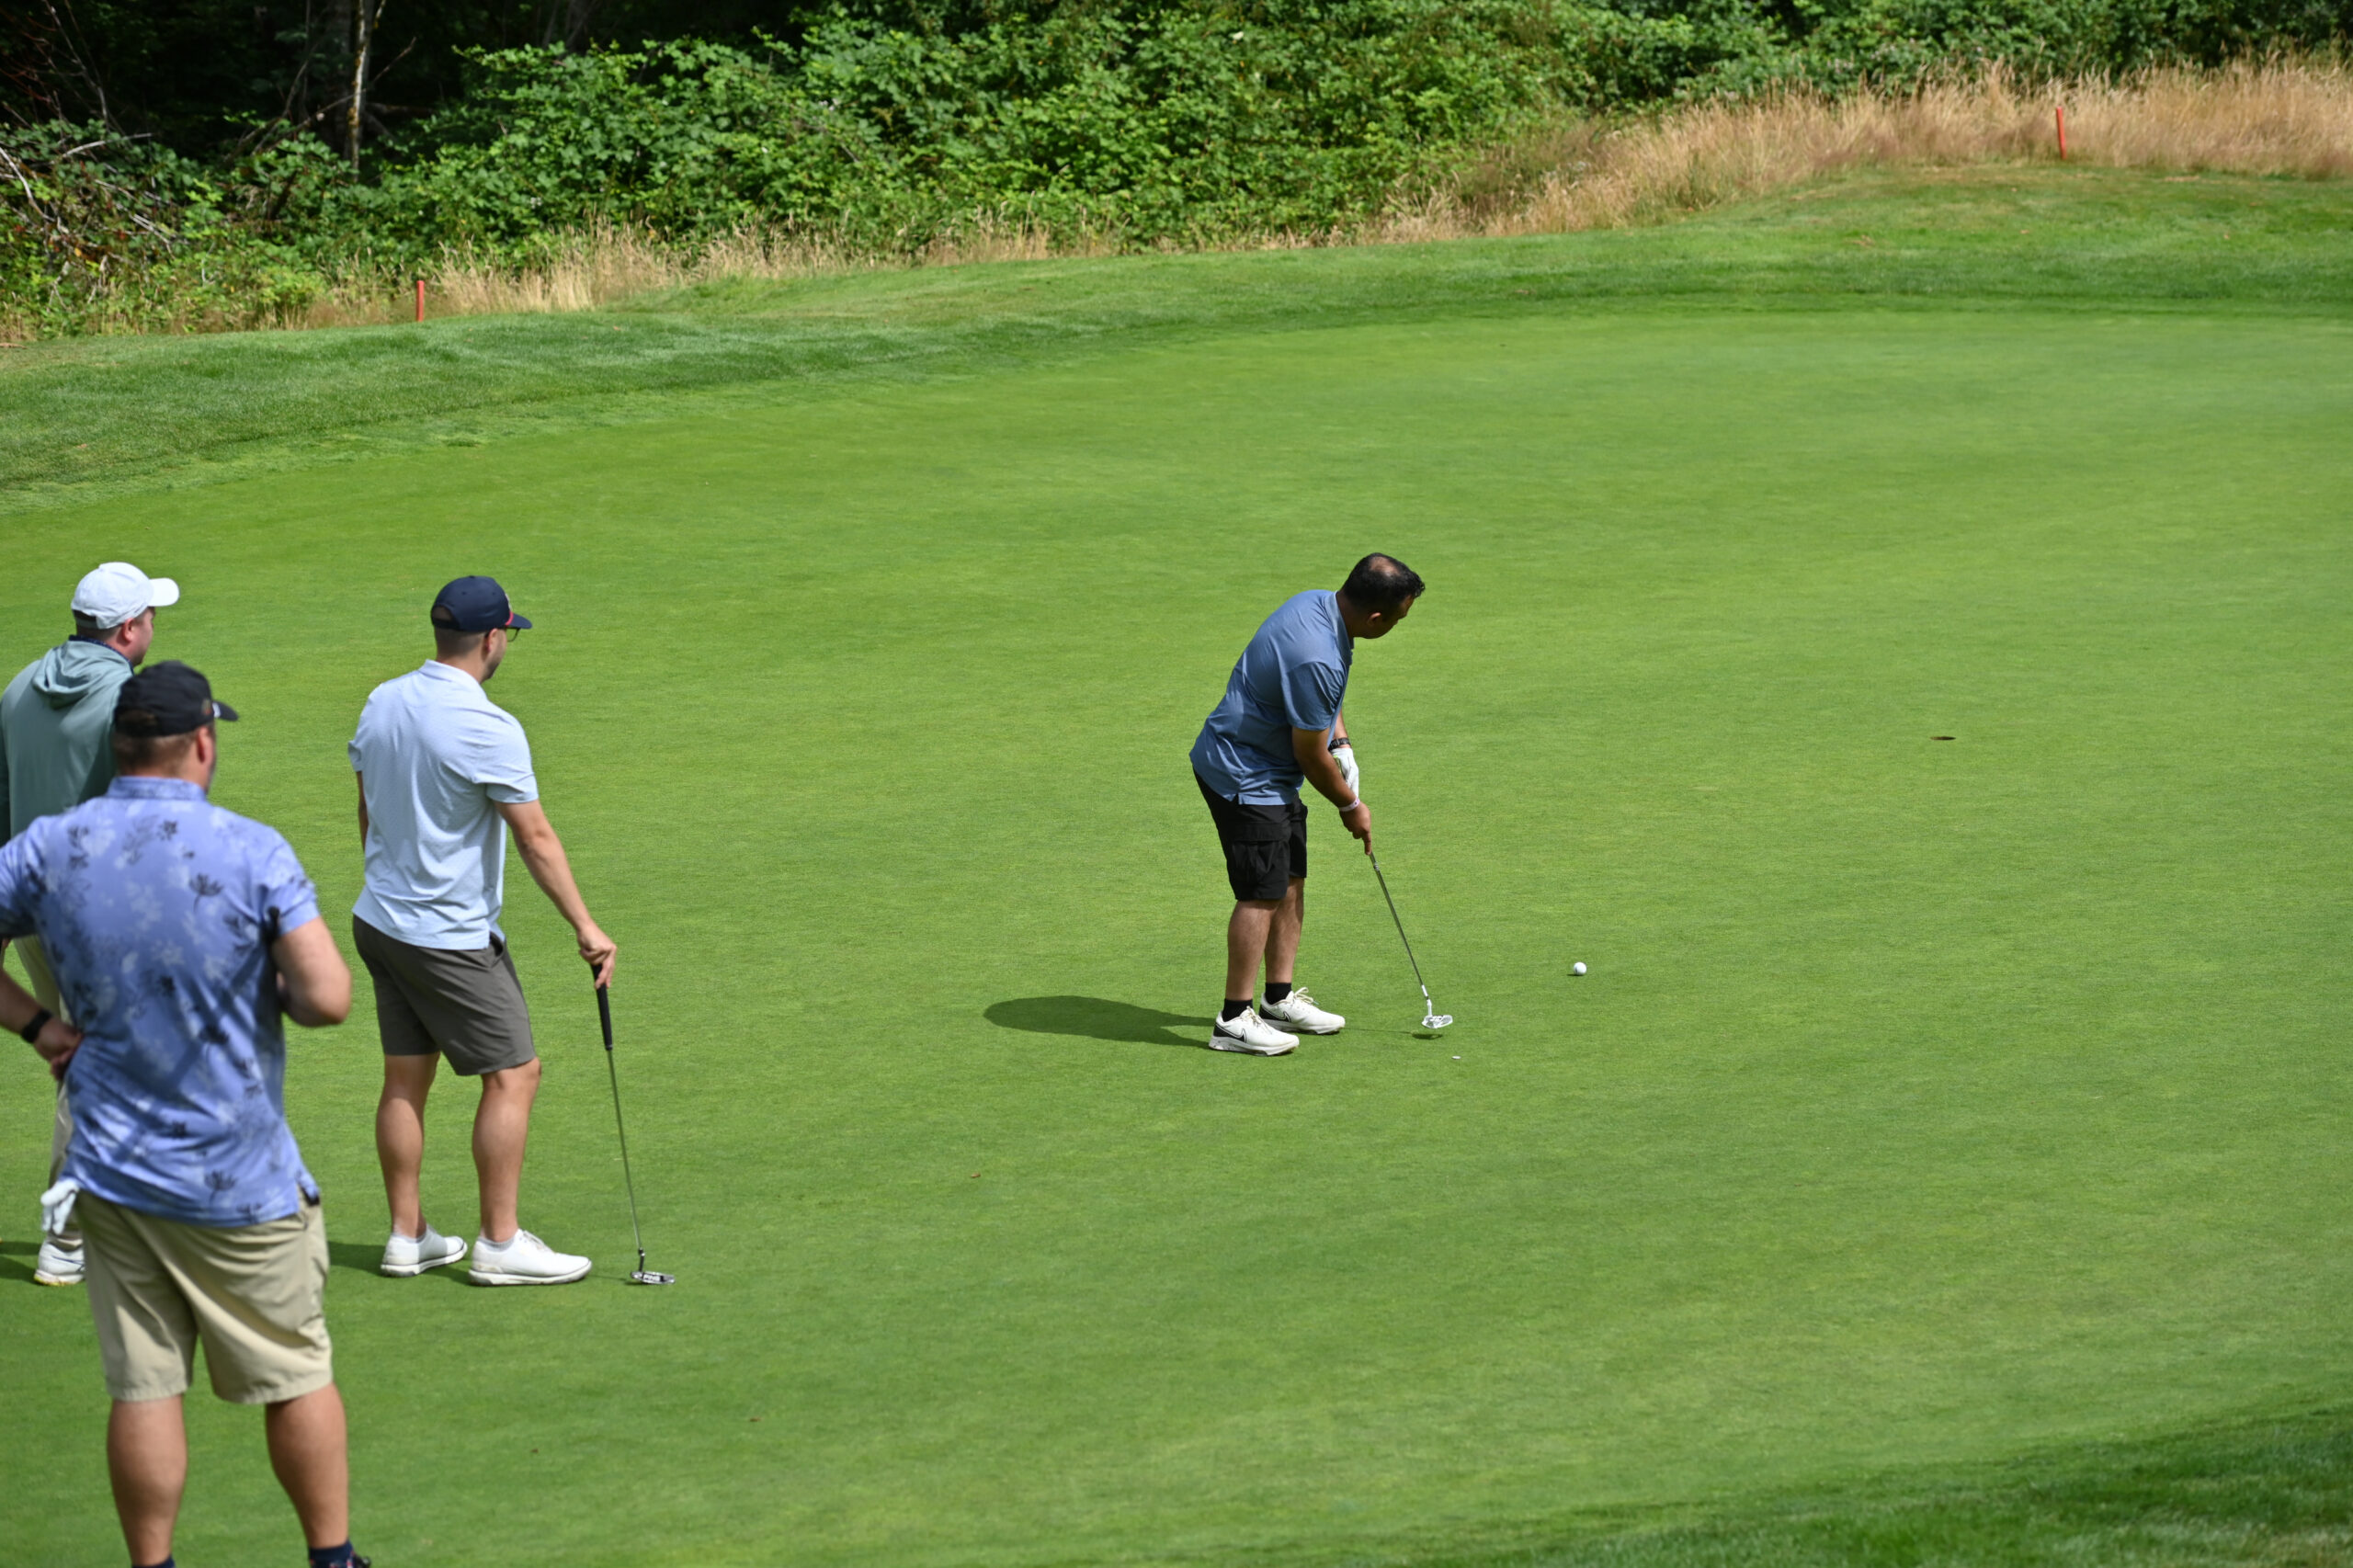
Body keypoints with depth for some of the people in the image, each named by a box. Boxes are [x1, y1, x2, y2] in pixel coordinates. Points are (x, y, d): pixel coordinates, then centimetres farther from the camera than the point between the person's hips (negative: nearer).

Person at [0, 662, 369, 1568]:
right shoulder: (251, 852, -15)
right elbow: (328, 998, -19)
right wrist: (276, 994, 1)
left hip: (110, 1175, 3)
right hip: (241, 1181, -3)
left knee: (143, 1389, 7)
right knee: (296, 1376, 12)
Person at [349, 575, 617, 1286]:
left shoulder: (382, 703, 3)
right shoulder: (486, 728, -20)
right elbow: (535, 837, -18)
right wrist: (585, 927, -12)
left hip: (380, 923, 8)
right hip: (452, 940, -8)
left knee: (405, 1079, 12)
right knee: (513, 1074, 1)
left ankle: (407, 1236, 17)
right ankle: (500, 1243, 3)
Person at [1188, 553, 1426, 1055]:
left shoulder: (1318, 602, -2)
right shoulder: (1316, 660, -32)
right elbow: (1310, 756, -19)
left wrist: (1340, 741, 8)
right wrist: (1351, 806, -2)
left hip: (1270, 774, 10)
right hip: (1244, 778, -10)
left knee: (1291, 882, 14)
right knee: (1262, 894, -7)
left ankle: (1281, 999, 22)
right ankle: (1235, 1020, -2)